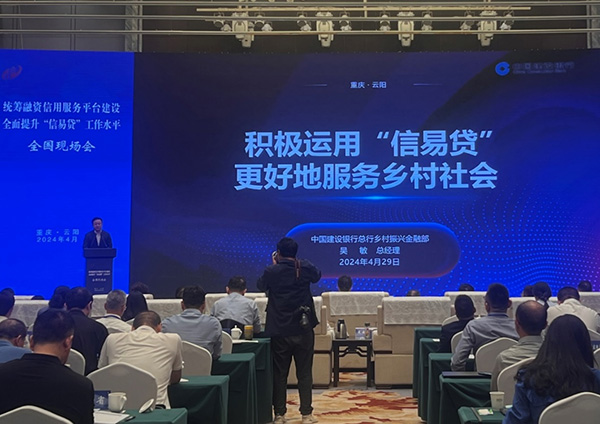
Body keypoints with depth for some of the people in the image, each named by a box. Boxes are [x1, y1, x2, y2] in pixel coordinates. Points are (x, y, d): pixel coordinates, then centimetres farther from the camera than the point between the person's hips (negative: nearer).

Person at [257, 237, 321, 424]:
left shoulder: (272, 272, -10)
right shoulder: (305, 268, -4)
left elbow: (261, 285, 11)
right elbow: (317, 276, 18)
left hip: (279, 331, -1)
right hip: (303, 329, 1)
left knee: (279, 374, 9)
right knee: (304, 373, 8)